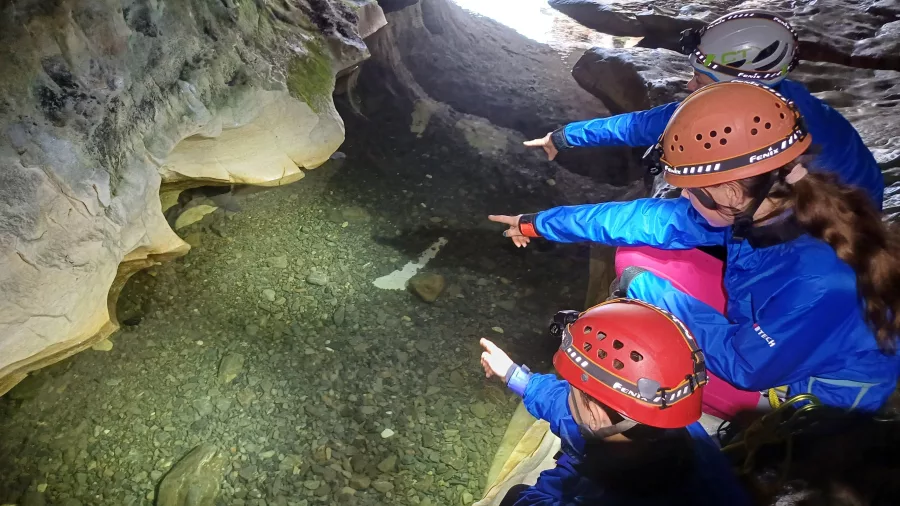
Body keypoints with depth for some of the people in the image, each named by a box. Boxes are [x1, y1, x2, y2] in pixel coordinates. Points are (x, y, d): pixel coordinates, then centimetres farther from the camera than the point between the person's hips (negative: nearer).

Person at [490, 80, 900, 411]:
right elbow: (650, 218, -10)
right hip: (763, 335, 6)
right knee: (636, 260, -6)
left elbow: (747, 367, -26)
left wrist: (653, 291, -20)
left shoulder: (818, 282, -38)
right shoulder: (765, 207, -17)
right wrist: (538, 224, -2)